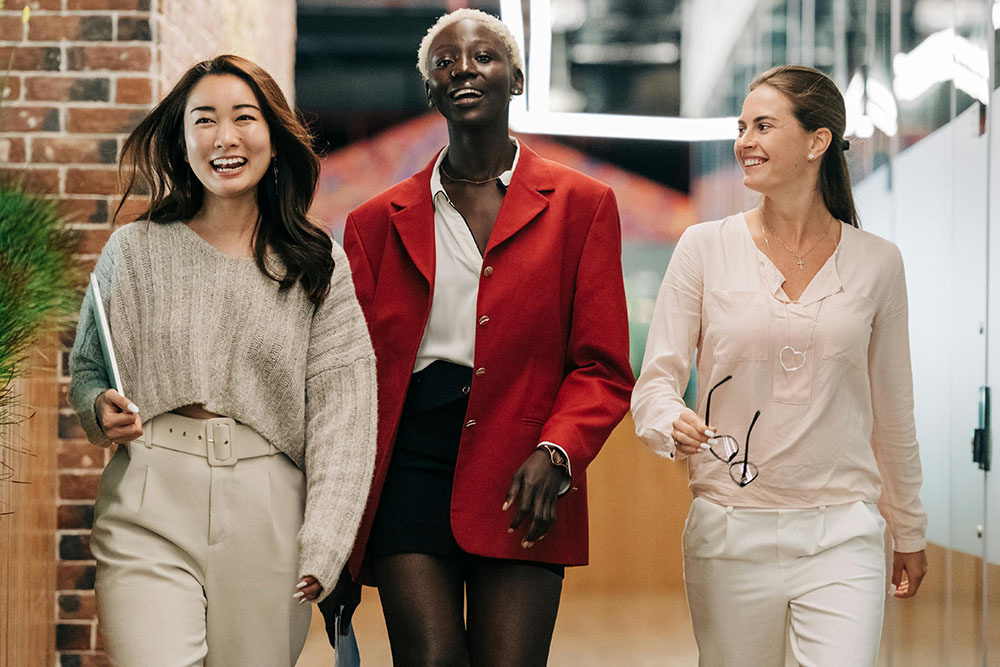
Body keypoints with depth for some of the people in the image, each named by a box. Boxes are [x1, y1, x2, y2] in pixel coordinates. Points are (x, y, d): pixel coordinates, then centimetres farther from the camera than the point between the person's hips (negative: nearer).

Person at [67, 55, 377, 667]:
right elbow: (85, 368, 18)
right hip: (150, 517, 0)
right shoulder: (135, 250, 6)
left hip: (268, 519, 1)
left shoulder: (319, 266, 4)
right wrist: (101, 410, -6)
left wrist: (323, 546, -10)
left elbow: (342, 409, -1)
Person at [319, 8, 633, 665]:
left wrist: (556, 451, -15)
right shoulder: (379, 221, 14)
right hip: (409, 464, 1)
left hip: (522, 479, -1)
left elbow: (602, 368, 5)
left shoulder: (582, 205, 9)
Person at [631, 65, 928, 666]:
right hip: (730, 532, 0)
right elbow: (656, 382, 1)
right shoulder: (705, 249, 1)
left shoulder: (876, 263, 4)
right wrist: (675, 425, -23)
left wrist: (909, 531, 20)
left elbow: (893, 409, 14)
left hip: (840, 534, 0)